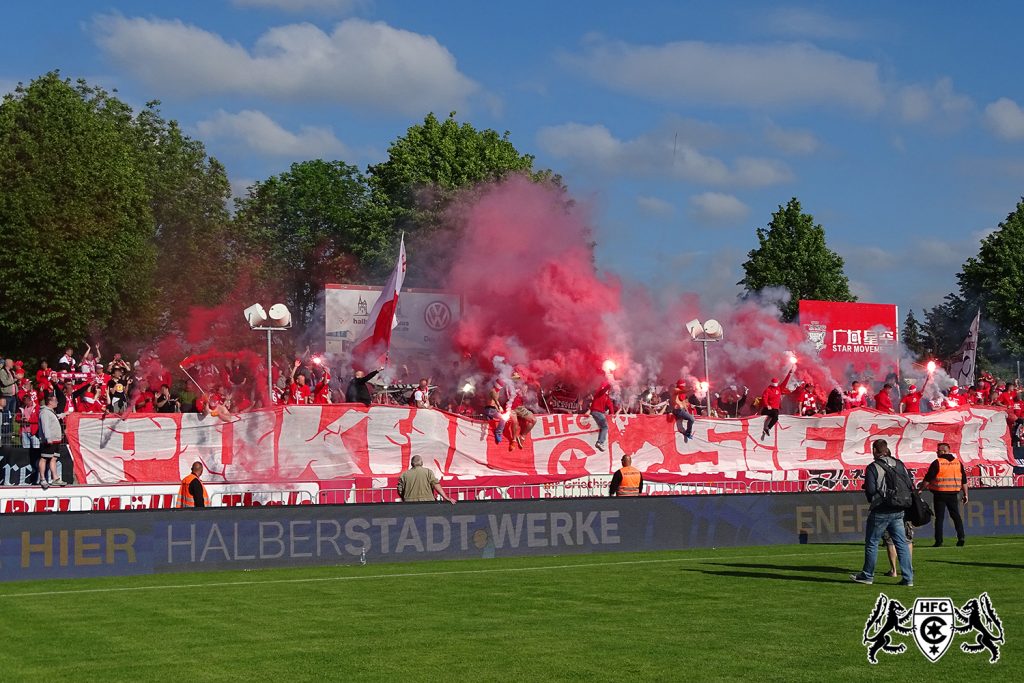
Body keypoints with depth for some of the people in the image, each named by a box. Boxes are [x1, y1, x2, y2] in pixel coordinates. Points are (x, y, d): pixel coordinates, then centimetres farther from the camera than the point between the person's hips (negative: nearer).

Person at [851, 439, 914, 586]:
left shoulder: (873, 468, -11)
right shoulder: (899, 465, 7)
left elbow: (870, 490, -16)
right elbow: (911, 486, 6)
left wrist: (871, 501, 6)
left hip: (881, 512, -5)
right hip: (898, 512, 5)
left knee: (872, 542, 8)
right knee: (901, 543, 6)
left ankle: (868, 575, 15)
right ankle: (908, 578, 3)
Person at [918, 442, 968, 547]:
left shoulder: (937, 463, -8)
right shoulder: (958, 462, 7)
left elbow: (927, 479, -8)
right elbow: (964, 480, 10)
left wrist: (920, 487, 4)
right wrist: (965, 494, 15)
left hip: (940, 494, -4)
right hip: (953, 494, 4)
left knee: (939, 517, 1)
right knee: (956, 516, 12)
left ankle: (938, 541, 0)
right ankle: (961, 538, 5)